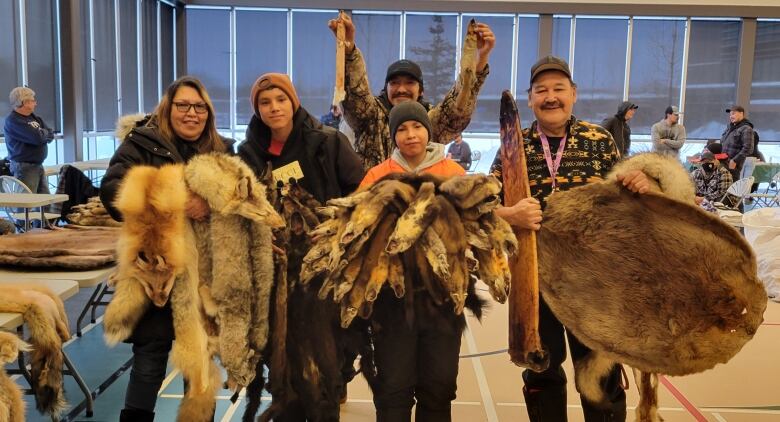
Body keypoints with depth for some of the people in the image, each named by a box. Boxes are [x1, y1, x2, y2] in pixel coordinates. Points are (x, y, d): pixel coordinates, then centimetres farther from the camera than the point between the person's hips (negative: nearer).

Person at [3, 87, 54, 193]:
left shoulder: (33, 117, 14)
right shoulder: (13, 121, -13)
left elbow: (50, 135, 9)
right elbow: (37, 138, -22)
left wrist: (40, 133, -11)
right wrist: (44, 132, 0)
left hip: (39, 165, 9)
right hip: (24, 167, -8)